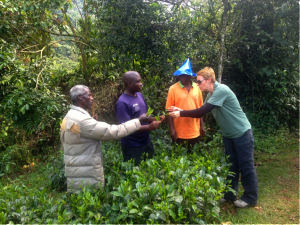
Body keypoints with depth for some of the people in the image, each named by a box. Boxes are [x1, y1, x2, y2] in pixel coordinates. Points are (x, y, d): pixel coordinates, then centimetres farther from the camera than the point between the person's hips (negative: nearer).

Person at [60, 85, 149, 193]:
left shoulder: (70, 116, 7)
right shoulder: (82, 120, -24)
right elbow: (113, 132, -24)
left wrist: (92, 121, 9)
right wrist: (138, 120, -17)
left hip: (76, 171, 10)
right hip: (84, 175, -10)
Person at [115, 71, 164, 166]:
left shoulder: (140, 95, 2)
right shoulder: (122, 103, -23)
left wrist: (155, 119, -7)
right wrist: (149, 127, -27)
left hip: (146, 142, 8)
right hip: (132, 146, -7)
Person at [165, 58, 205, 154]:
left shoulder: (197, 88, 3)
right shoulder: (173, 89, -7)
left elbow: (200, 108, 9)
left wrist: (202, 125, 8)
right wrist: (171, 128, -11)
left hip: (195, 132, 3)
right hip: (179, 133, -3)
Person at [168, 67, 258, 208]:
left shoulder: (221, 90, -25)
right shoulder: (211, 94, 4)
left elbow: (202, 112, -29)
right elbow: (202, 112, 7)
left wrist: (181, 114, -23)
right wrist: (181, 111, -4)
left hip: (242, 133, -8)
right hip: (228, 134, 9)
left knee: (246, 166, 4)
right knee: (231, 165, 15)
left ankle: (251, 198, 20)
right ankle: (230, 194, 28)